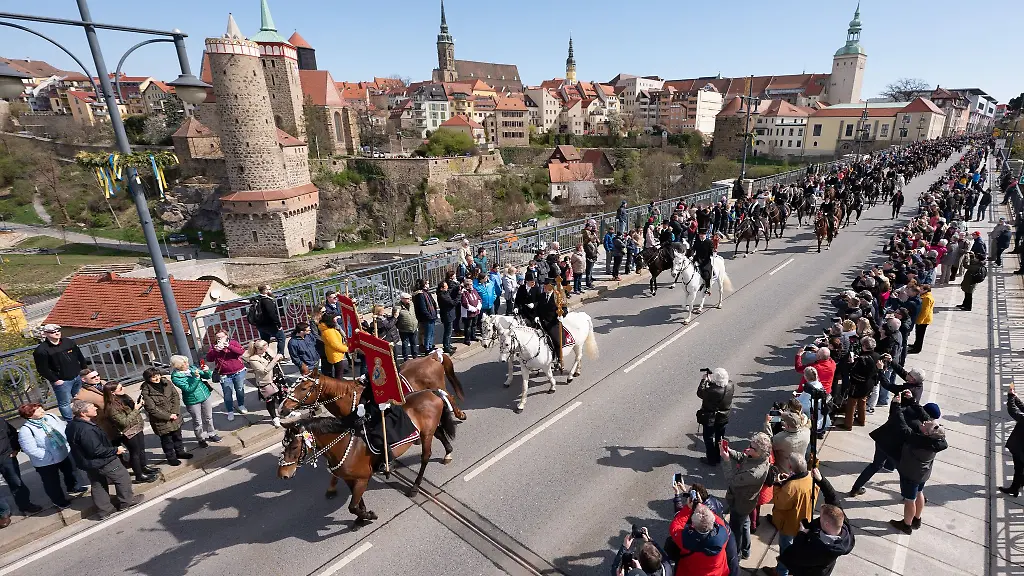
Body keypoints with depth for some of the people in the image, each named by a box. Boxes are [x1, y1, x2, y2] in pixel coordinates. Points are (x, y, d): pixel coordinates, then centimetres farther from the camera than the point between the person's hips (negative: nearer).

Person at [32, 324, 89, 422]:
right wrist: (55, 380, -14)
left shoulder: (69, 342, 3)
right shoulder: (41, 350, -14)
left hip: (77, 377, 5)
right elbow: (42, 369, -14)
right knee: (65, 403, 2)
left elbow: (80, 357, 13)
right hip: (61, 381, -5)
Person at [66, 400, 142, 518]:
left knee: (98, 486, 20)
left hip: (88, 464, 10)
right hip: (102, 462, -9)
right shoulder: (86, 430, -34)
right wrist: (115, 450, -17)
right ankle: (126, 501, 25)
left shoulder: (72, 426, -2)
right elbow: (97, 450, -29)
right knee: (122, 477, 11)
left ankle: (105, 510, 31)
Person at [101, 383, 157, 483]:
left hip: (137, 428, 8)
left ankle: (144, 467, 43)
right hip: (129, 433, -8)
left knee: (142, 449, 23)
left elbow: (133, 407, 16)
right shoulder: (111, 407, -27)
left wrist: (138, 405, -3)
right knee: (135, 453, 7)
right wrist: (136, 410, -27)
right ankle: (139, 476, 23)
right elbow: (124, 422, -26)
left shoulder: (124, 397, -3)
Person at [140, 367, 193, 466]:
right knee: (166, 440, 10)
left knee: (177, 435, 21)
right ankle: (171, 457, 28)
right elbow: (152, 409, -19)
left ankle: (180, 452, 40)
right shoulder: (146, 391, -19)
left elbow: (176, 396, -3)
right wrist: (168, 416, -17)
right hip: (161, 420, -5)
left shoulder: (166, 382, -5)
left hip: (175, 416, 5)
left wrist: (175, 412, -12)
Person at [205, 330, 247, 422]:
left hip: (239, 372, 0)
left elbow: (241, 351, -16)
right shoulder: (214, 346, 3)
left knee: (240, 390, 14)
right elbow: (209, 359, -7)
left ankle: (241, 406, 34)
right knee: (227, 394, -1)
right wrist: (215, 350, -22)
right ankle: (230, 412, 12)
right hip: (225, 375, 0)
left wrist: (228, 346, -24)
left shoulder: (233, 342, 0)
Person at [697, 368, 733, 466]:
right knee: (720, 438, 24)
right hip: (723, 418, 6)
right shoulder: (730, 386, -15)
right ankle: (718, 457, 40)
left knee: (709, 439, 15)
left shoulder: (712, 391, -36)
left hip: (711, 419, -6)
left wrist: (704, 380, -11)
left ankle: (711, 460, 28)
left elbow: (700, 393, -19)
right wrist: (710, 380, -4)